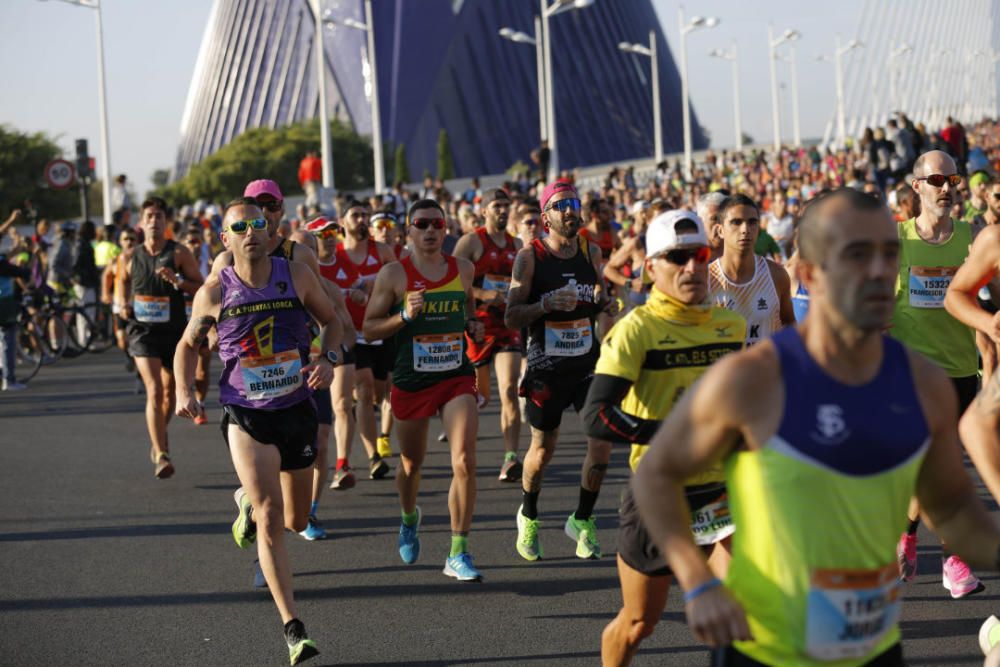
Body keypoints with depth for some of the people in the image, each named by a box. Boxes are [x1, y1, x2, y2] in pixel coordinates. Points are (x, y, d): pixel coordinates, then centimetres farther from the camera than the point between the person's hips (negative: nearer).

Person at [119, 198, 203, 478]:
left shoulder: (179, 253, -4)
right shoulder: (131, 256, 2)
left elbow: (202, 288, -4)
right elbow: (123, 280, 23)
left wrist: (177, 280, -21)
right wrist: (123, 305, 5)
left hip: (174, 330, 1)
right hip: (142, 331, -1)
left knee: (169, 392, 16)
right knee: (154, 391, -16)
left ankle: (160, 439, 45)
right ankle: (161, 456, -18)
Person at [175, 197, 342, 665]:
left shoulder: (297, 276, -3)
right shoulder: (214, 292, -6)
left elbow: (330, 319, 11)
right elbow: (189, 344, 8)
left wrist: (328, 359, -8)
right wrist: (183, 391, -8)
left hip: (297, 410, 3)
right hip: (246, 417, -3)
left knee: (297, 521, 15)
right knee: (271, 522, -14)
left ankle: (247, 503, 50)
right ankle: (293, 629, -11)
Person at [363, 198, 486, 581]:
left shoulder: (463, 269, 3)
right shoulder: (393, 274, -7)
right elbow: (369, 329, -5)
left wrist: (473, 326, 5)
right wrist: (405, 315, -20)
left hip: (456, 377, 1)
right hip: (411, 381, -1)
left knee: (465, 462, -15)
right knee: (411, 463, 16)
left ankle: (458, 554, -8)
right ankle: (409, 518, 49)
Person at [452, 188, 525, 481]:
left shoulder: (517, 245, 13)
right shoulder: (471, 241, -4)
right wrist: (483, 295, -23)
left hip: (508, 325, 3)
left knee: (509, 391, -13)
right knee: (480, 396, 5)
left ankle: (511, 458, -17)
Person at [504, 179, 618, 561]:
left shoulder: (591, 252, 4)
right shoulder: (530, 257, -8)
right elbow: (511, 317, -11)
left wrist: (605, 304, -1)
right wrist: (546, 304, -27)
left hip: (588, 361, 3)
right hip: (545, 367, -3)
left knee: (602, 441, -10)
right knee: (543, 449, 9)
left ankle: (582, 520, 9)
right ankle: (528, 516, 36)